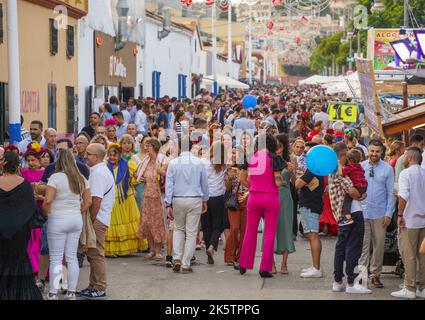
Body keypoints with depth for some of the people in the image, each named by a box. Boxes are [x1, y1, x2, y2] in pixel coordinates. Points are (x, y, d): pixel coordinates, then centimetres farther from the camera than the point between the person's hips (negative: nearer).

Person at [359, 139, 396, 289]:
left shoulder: (387, 169, 1)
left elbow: (391, 193, 2)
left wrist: (389, 214, -4)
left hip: (380, 214, 0)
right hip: (361, 213, 0)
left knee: (379, 245, 6)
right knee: (362, 245, -2)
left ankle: (375, 275, 16)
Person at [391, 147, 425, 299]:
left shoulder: (406, 173, -9)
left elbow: (403, 196, -20)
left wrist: (400, 215, -12)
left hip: (410, 220, -6)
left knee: (408, 255, 0)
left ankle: (410, 289, 3)